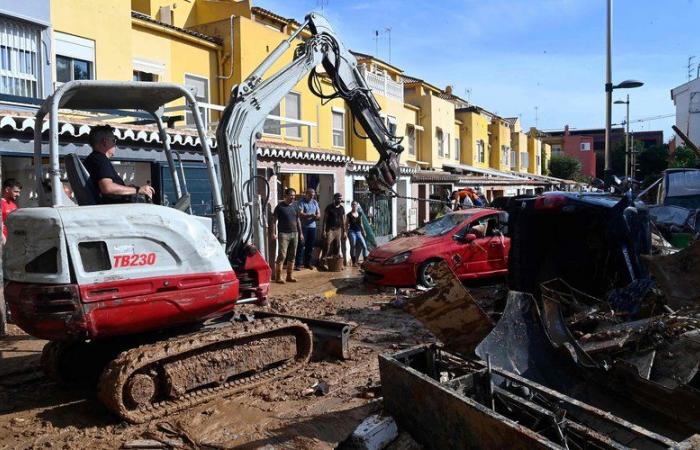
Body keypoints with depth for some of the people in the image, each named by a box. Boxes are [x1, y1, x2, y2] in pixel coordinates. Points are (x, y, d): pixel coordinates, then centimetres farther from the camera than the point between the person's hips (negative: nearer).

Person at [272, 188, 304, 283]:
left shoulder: (295, 206, 13)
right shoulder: (280, 206, -3)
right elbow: (274, 220, -4)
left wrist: (300, 233, 16)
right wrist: (274, 233, -12)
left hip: (294, 234, 6)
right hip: (283, 234, -6)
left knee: (292, 256, 7)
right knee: (282, 255, -9)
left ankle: (289, 276, 15)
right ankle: (278, 277, -4)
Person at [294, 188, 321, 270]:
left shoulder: (315, 202, 13)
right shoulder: (301, 202, -5)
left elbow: (318, 214, 10)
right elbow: (300, 214, -16)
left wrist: (317, 216, -14)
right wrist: (310, 215, -31)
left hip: (312, 226, 6)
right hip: (303, 227, -6)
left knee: (310, 246, 9)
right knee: (301, 245, -7)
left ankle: (307, 263, 19)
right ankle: (298, 264, -5)